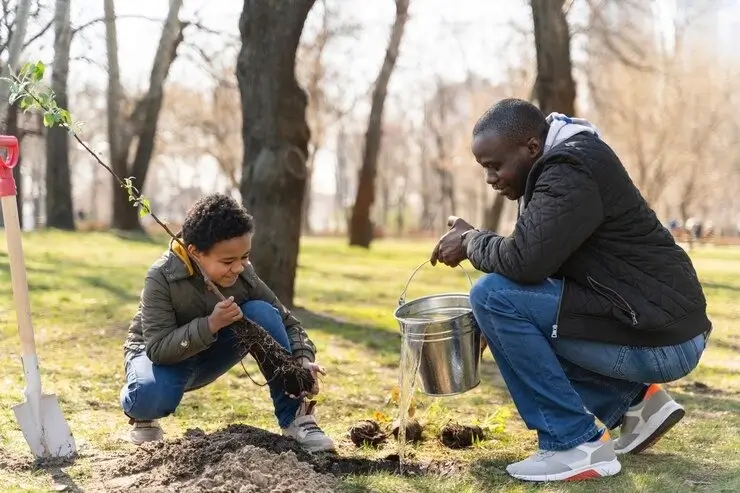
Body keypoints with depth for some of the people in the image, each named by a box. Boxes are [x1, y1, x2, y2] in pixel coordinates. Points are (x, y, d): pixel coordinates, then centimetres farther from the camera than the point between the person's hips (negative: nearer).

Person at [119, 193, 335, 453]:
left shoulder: (243, 274, -18)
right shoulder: (162, 278, -29)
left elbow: (287, 323, -11)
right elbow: (158, 348, -33)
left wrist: (303, 360, -31)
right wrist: (210, 324, -46)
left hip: (209, 357, 4)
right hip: (159, 355, -4)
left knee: (263, 314, -24)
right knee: (152, 394, -41)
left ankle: (294, 418, -18)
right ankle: (142, 413, 0)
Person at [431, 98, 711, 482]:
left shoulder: (571, 171, -18)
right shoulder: (564, 163, 13)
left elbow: (524, 261, -28)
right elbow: (539, 262, 17)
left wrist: (471, 241, -8)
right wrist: (493, 324, 5)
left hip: (659, 341, -10)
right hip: (659, 322, 10)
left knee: (493, 296, -16)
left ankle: (576, 444, -11)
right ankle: (633, 400, 15)